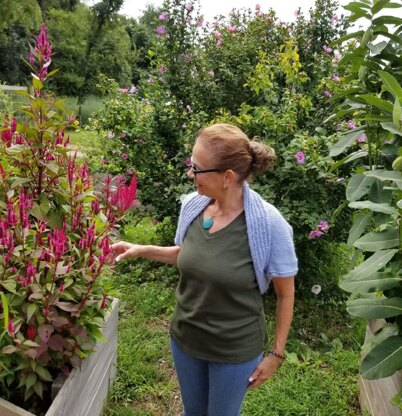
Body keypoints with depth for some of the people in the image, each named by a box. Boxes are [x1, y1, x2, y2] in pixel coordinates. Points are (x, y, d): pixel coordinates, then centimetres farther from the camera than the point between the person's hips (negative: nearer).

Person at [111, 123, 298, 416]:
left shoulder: (268, 224, -26)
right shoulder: (192, 205, -11)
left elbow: (286, 295, -13)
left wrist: (276, 353, -7)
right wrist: (141, 250, -1)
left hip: (235, 349, -4)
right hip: (184, 338, 4)